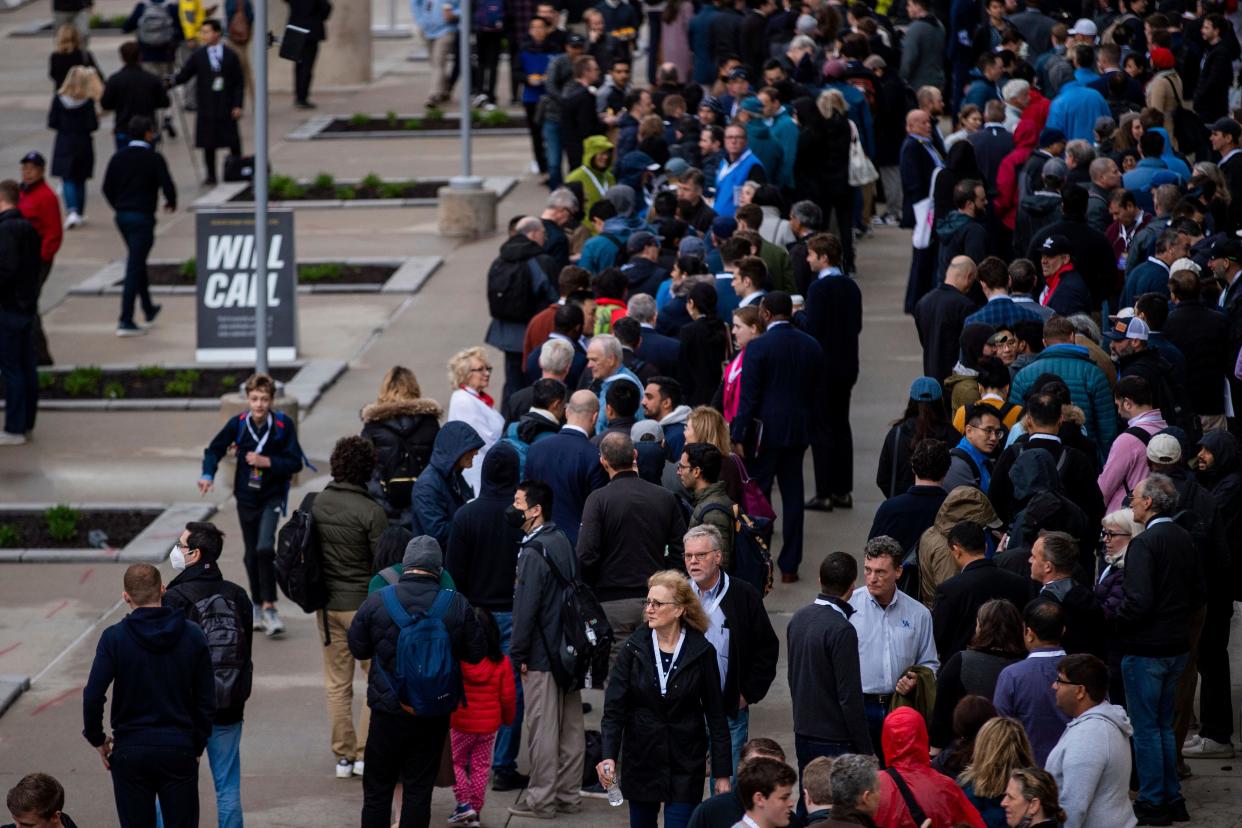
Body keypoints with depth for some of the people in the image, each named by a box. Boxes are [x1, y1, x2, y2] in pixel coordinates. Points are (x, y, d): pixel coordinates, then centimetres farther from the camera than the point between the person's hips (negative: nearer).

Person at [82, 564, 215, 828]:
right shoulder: (193, 635, -3)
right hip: (179, 751, 1)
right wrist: (197, 745, 11)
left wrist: (96, 738, 2)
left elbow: (93, 695, -14)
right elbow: (206, 699, -1)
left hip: (130, 750, -1)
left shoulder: (114, 638, -9)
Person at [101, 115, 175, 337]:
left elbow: (107, 187, 5)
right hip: (143, 217, -6)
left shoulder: (118, 157, 4)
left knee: (137, 262, 23)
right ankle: (125, 322, -9)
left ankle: (148, 309, 37)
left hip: (122, 216, 6)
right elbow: (167, 185, -14)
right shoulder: (154, 159, -11)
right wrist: (171, 203, 7)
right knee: (135, 267, -5)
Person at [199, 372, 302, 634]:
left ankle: (269, 606, -12)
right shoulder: (238, 424, -7)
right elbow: (214, 449, 6)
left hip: (272, 496, -3)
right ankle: (258, 606, 26)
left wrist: (266, 462, -21)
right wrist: (208, 474, -11)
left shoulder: (283, 425, -13)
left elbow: (295, 463, -10)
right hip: (246, 497, 3)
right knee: (251, 554, 10)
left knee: (265, 548, -20)